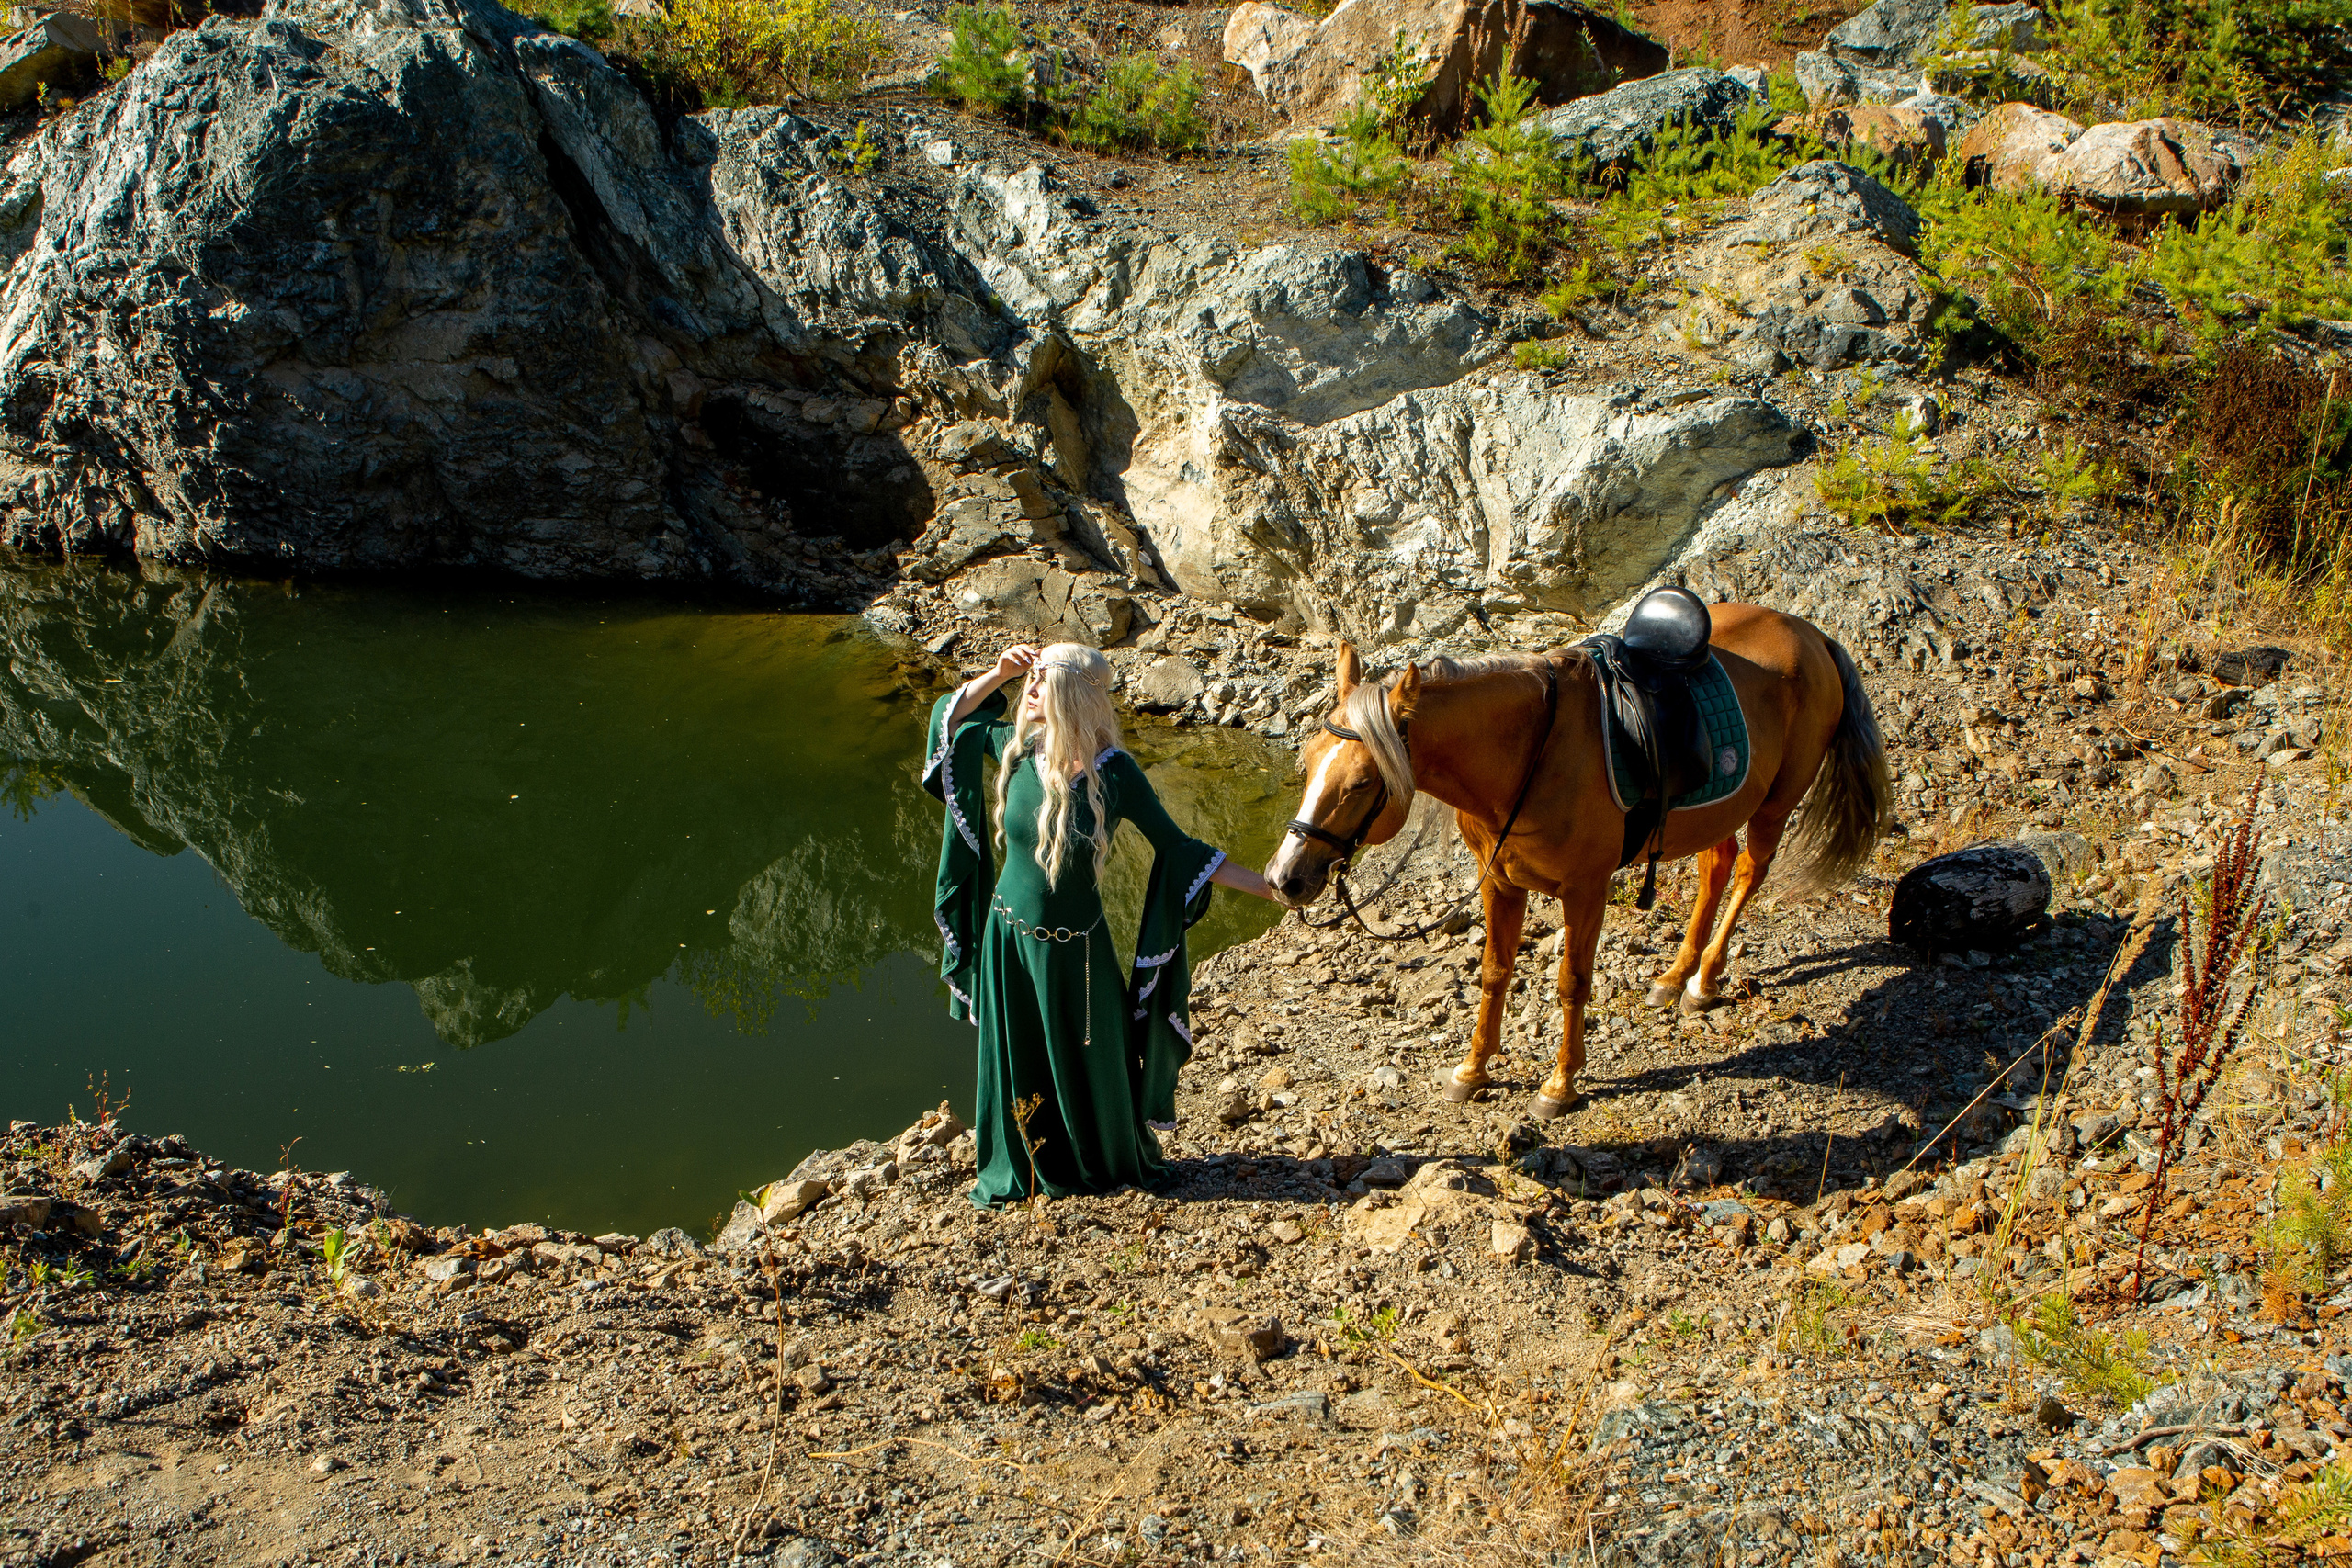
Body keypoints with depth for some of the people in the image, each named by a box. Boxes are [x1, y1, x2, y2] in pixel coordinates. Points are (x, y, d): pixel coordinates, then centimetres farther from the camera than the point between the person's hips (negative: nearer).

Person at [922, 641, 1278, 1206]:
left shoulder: (1114, 772, -18)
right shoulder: (1017, 746, -9)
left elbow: (1176, 848, -12)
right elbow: (952, 715, 8)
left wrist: (1267, 886, -16)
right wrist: (999, 674, -8)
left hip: (1073, 951, -3)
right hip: (1008, 941, 3)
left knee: (1088, 1064, 16)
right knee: (1014, 1062, 18)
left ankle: (1107, 1164, 43)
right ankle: (1016, 1170, 42)